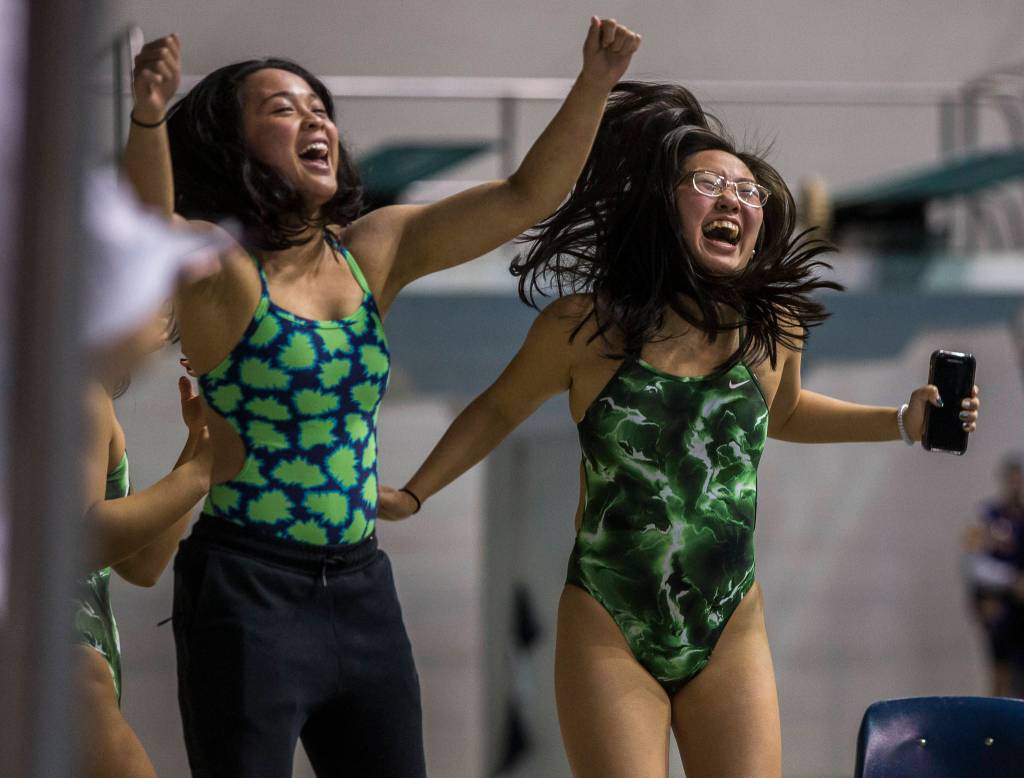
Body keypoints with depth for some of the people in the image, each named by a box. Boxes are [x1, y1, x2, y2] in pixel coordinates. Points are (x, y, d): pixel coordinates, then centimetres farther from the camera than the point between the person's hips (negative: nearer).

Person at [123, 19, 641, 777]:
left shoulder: (373, 252, 7)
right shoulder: (218, 265, -11)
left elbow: (527, 197, 7)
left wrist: (596, 84, -5)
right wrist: (149, 116, -52)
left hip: (360, 586, 6)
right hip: (249, 589, -6)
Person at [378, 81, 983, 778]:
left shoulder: (775, 328, -1)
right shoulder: (583, 327, -8)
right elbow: (499, 409, 11)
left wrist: (904, 422, 13)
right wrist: (412, 494, 6)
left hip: (731, 639, 3)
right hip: (608, 638, -2)